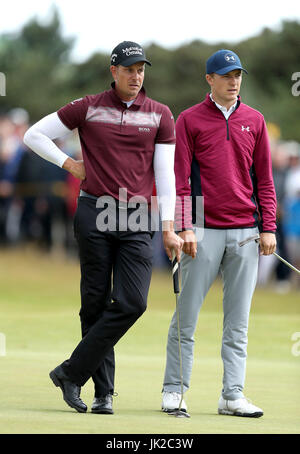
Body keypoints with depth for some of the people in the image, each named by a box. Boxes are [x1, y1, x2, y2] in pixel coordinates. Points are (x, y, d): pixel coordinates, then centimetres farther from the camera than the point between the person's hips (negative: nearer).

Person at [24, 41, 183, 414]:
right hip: (94, 214, -1)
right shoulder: (88, 109, 4)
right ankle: (104, 392, 7)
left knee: (132, 302, -13)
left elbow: (165, 172, 6)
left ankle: (71, 373, -4)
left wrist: (168, 229, 0)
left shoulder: (160, 115, 8)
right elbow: (34, 135, 9)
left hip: (137, 221, 1)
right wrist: (70, 164, 0)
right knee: (96, 304, -1)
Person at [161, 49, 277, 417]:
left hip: (245, 232, 3)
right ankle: (173, 390, 3)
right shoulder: (189, 120, 2)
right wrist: (184, 228, -12)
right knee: (186, 315, -3)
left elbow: (264, 178, 12)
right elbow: (180, 179, -2)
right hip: (204, 231, -3)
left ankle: (232, 395, 5)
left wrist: (268, 228, 3)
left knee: (237, 321, 3)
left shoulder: (254, 121, 12)